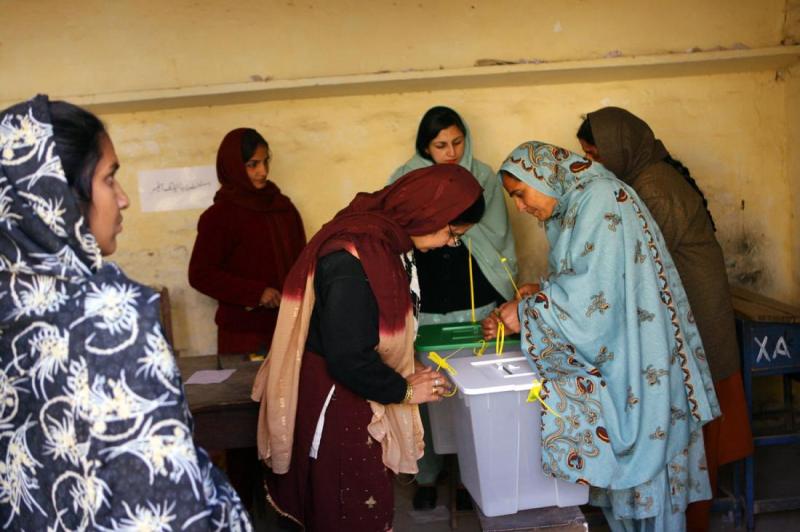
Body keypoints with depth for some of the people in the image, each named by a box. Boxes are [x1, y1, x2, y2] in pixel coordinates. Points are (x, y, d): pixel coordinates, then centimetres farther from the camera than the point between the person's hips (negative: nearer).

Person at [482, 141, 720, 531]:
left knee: (642, 463, 3)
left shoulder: (601, 200, -16)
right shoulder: (571, 209, 13)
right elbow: (571, 289, 14)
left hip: (636, 363, -9)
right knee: (619, 461, 14)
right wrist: (512, 320, 4)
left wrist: (528, 314, -15)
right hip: (609, 358, 9)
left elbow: (593, 292, -24)